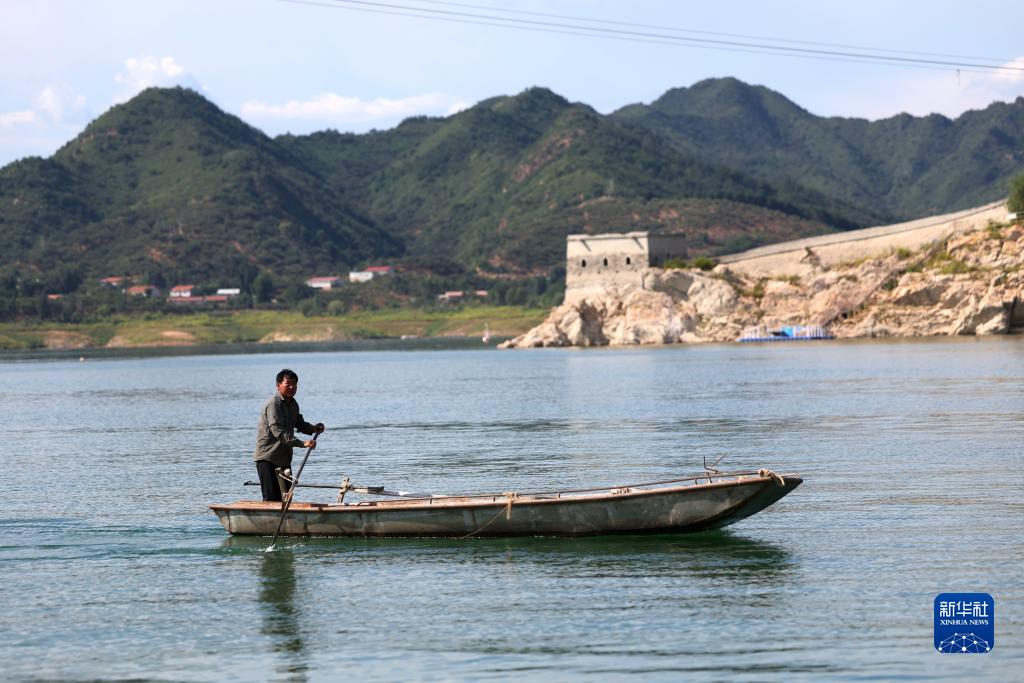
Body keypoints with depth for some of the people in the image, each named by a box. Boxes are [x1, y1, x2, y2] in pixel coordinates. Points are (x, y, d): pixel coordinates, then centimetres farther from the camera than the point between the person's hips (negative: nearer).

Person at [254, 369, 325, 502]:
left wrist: (313, 428, 4)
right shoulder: (273, 404, -18)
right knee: (271, 499, -11)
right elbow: (278, 431, -29)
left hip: (284, 459, 9)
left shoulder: (293, 404, 12)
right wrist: (302, 443, -37)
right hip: (267, 459, -9)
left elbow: (299, 423, 26)